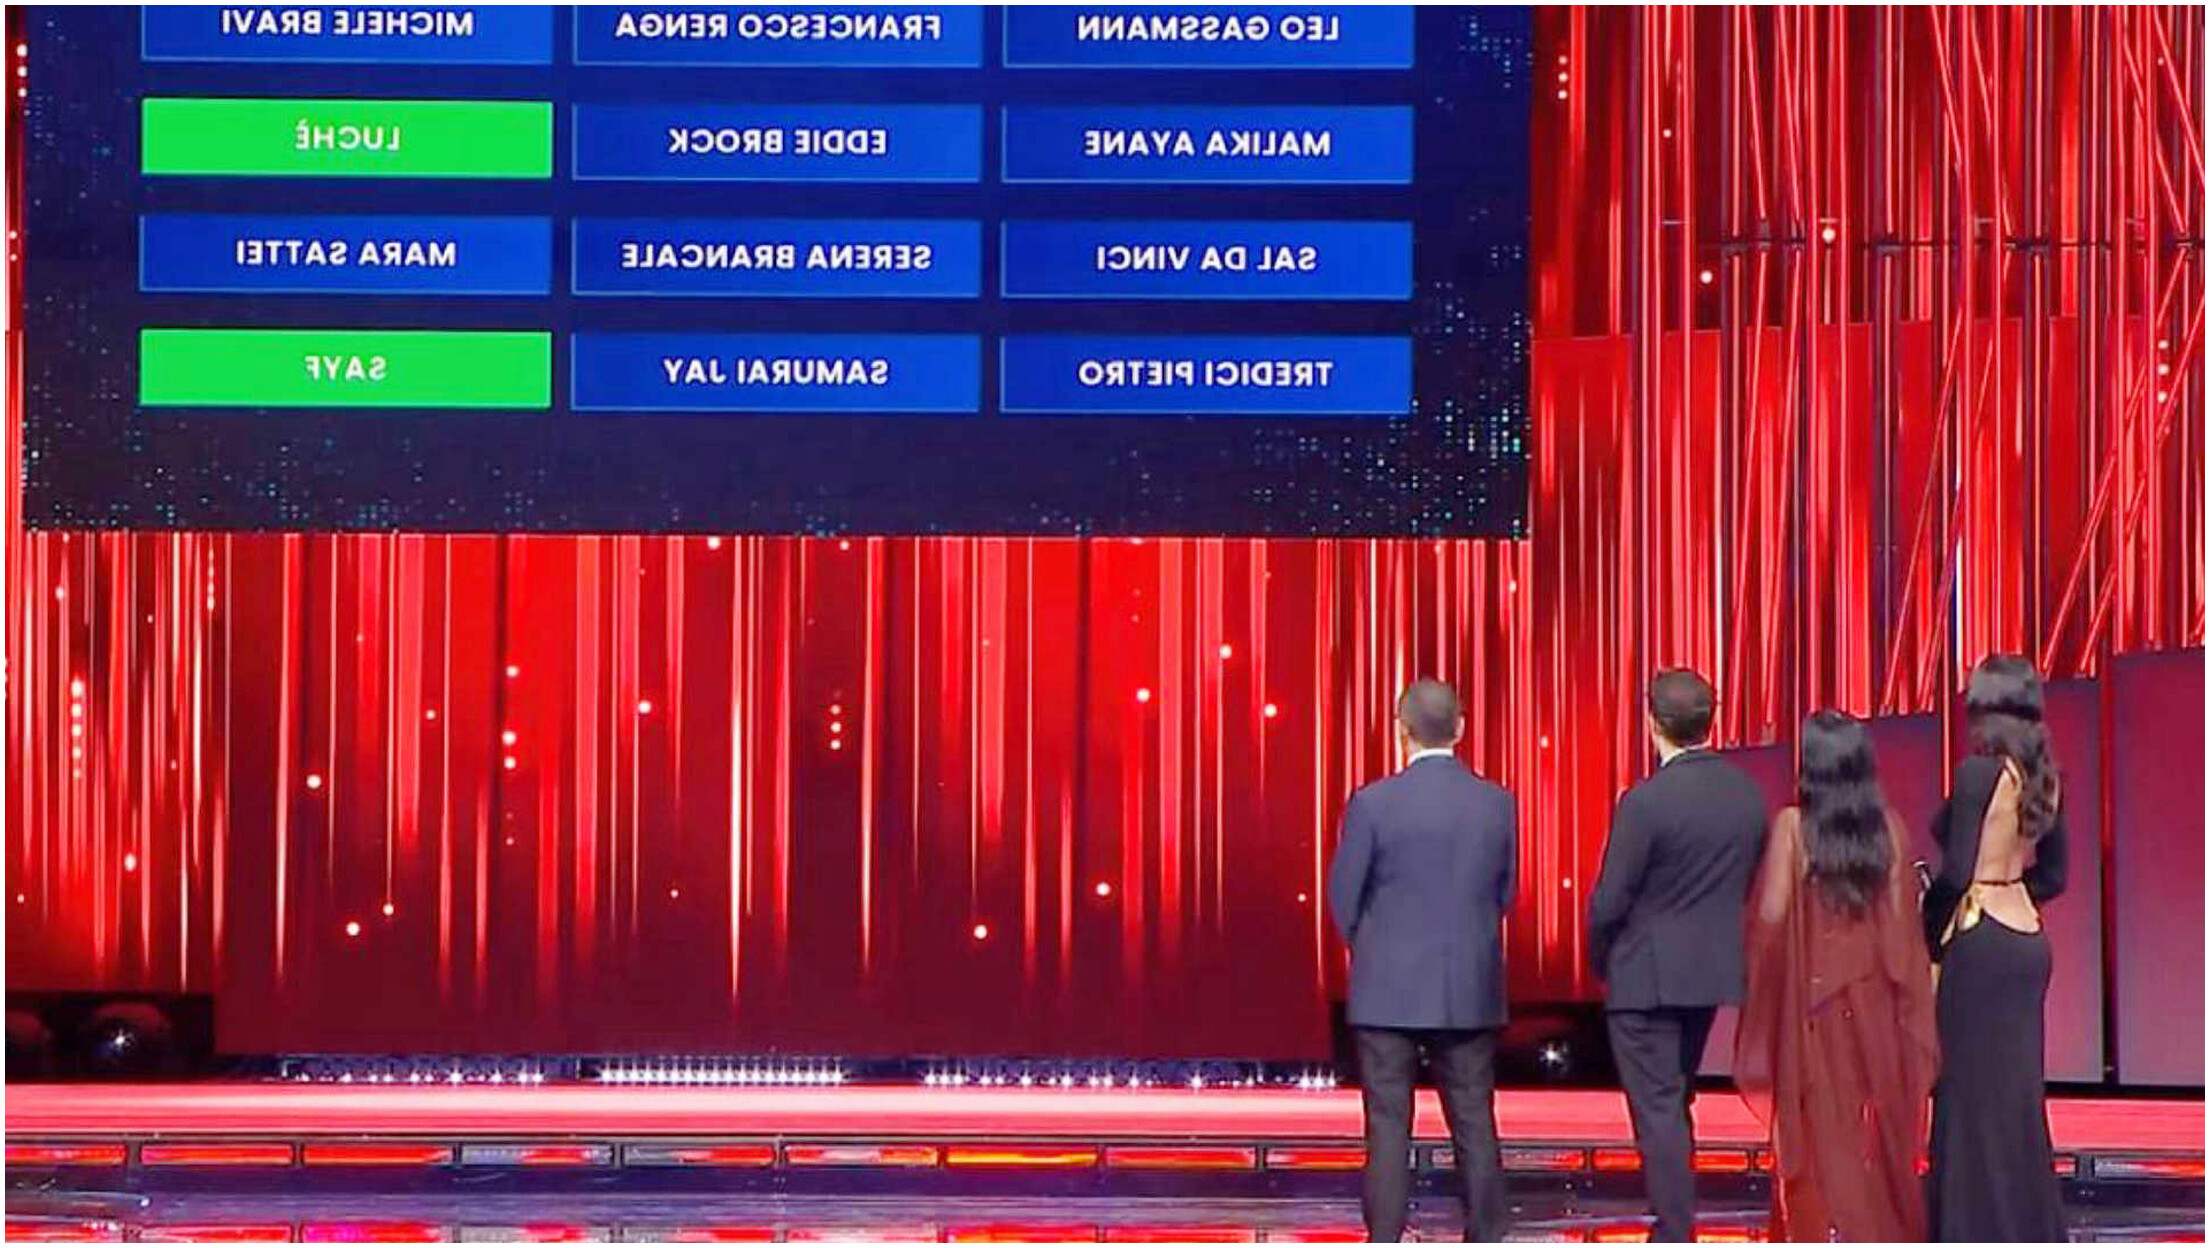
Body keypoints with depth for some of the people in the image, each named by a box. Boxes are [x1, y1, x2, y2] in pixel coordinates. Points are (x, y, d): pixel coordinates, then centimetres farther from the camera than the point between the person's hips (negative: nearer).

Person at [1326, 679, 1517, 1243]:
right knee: (1476, 1126, 9)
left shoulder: (1373, 803, -11)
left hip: (1388, 991, -3)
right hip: (1471, 992, 3)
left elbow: (1344, 898, -3)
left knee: (1389, 1127, 2)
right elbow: (1504, 895, 8)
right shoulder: (1497, 804, -1)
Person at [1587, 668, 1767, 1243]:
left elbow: (1610, 901, -15)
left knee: (1658, 1109, -1)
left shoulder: (1646, 801, -19)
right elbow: (1749, 886, 8)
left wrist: (1601, 961, 3)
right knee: (1674, 1103, 20)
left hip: (1647, 977, -7)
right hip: (1714, 973, 7)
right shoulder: (1748, 793, 0)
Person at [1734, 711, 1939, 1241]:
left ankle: (1825, 1232, 1)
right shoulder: (1888, 827, -1)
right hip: (1875, 993, 3)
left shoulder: (1793, 826, -11)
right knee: (1879, 1117, 12)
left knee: (1823, 1123, 3)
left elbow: (1771, 917, -13)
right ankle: (1889, 1233, 17)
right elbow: (1903, 916, 0)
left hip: (1814, 988, -3)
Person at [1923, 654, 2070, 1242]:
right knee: (2017, 1095, 13)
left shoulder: (1978, 773, -14)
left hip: (1980, 944, -8)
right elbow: (2052, 877, 15)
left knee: (1977, 1101, -3)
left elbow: (1956, 872, -18)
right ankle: (2033, 1231, 17)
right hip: (2026, 937, 8)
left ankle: (1983, 1231, -1)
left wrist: (1929, 927, -3)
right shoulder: (2042, 778, 9)